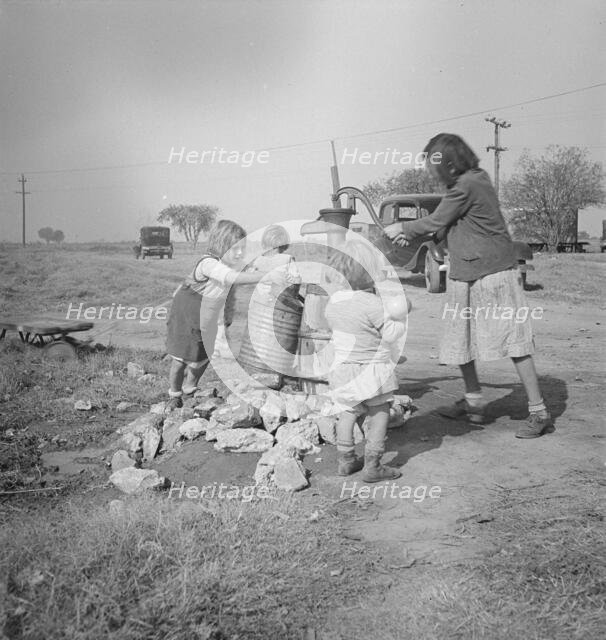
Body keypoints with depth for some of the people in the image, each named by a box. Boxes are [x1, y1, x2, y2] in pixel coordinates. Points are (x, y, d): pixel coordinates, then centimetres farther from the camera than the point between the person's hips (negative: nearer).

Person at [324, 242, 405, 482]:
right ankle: (372, 465, 7)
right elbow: (391, 334, -16)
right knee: (379, 414, 7)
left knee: (348, 413, 19)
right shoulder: (372, 303, -21)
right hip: (372, 367, -6)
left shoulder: (332, 303, 0)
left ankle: (346, 460, 24)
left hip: (342, 366, 6)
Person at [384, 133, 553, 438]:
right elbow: (445, 227, 18)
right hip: (467, 276, 10)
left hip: (492, 274, -10)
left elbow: (435, 222, -9)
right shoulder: (474, 180, 13)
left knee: (514, 342, -7)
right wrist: (410, 235, 13)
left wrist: (402, 227, 7)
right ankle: (473, 402, 29)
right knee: (459, 341, 16)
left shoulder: (466, 186, -17)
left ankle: (539, 413, -2)